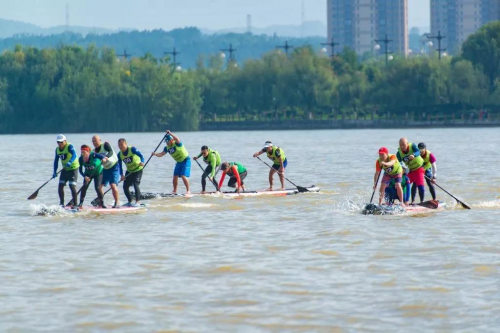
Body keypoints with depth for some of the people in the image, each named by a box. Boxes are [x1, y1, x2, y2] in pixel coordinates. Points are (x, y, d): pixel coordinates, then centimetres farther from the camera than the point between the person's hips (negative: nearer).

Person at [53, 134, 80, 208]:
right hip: (65, 169, 7)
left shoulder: (69, 146, -17)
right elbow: (56, 160, 9)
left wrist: (70, 162, -50)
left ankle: (75, 204, -7)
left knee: (72, 186, -13)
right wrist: (55, 171, 1)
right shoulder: (57, 149, 5)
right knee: (60, 186, 3)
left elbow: (74, 155, -33)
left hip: (73, 168, -7)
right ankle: (62, 203, 14)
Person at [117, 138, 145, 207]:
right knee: (125, 186, 4)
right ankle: (130, 202, 21)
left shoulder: (132, 149, -19)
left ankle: (137, 202, -18)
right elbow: (120, 166, -3)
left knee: (135, 184, -21)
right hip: (129, 171, 6)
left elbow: (141, 155, -26)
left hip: (138, 170, -6)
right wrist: (121, 175, -16)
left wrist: (142, 162, -47)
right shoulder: (120, 154, -4)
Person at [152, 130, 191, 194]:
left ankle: (188, 190, -9)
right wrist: (156, 154, -23)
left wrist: (170, 134, -44)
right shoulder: (167, 148, 1)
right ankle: (175, 191, 20)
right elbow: (161, 154, -4)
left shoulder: (177, 143, -19)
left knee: (184, 176, -16)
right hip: (179, 162, 8)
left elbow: (177, 139, -42)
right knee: (175, 177, 6)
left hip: (186, 161, -8)